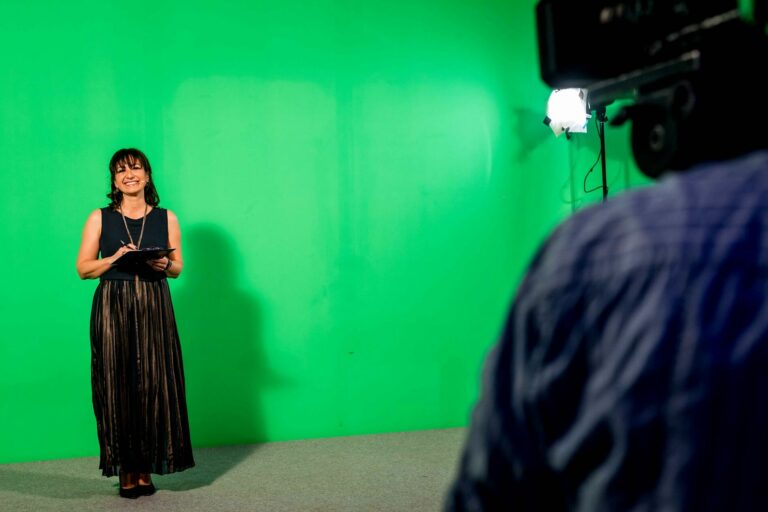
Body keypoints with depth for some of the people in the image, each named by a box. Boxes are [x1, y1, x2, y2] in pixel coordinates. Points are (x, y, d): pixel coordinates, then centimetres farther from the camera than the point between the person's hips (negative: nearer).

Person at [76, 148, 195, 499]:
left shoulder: (166, 218, 8)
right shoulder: (99, 219, 5)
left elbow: (178, 268, 11)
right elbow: (83, 269, 4)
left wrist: (164, 265, -11)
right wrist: (114, 258, -13)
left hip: (154, 310, 1)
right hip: (112, 311, -1)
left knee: (153, 385, -2)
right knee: (118, 386, -1)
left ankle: (146, 470, 9)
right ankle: (126, 471, 9)